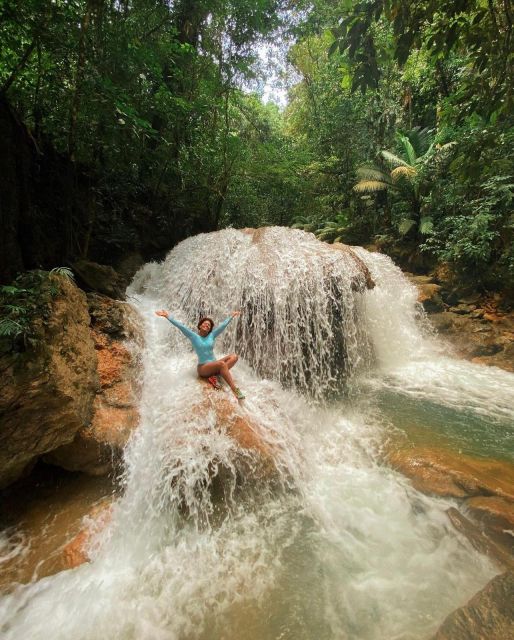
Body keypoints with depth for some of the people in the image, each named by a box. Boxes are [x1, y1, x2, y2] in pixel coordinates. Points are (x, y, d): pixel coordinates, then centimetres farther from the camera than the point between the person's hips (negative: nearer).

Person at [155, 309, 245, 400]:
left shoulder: (212, 335, 10)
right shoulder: (194, 337, 1)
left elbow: (223, 325, 17)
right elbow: (180, 326, -7)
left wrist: (231, 316, 24)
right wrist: (168, 316, -12)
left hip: (214, 365, 5)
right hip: (203, 367, -5)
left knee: (234, 357, -17)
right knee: (222, 363, -35)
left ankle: (214, 376, -26)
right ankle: (235, 390, -38)